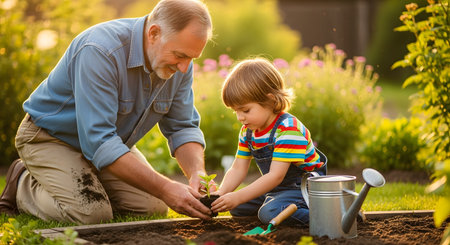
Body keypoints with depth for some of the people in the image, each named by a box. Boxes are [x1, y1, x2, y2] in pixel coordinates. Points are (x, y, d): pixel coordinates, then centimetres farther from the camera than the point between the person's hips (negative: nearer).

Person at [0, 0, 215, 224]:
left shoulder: (179, 63, -13)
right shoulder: (100, 51, -36)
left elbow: (183, 128, -3)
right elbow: (98, 141, -39)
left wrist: (197, 175, -25)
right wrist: (165, 189, -41)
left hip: (110, 141, 7)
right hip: (50, 138, -7)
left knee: (155, 209, -6)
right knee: (92, 214, -26)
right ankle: (24, 185, 2)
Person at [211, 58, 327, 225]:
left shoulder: (288, 129, -26)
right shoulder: (247, 131, 2)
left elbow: (276, 176, -31)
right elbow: (238, 169, 2)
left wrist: (238, 197, -36)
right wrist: (221, 193, -18)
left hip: (304, 187, -9)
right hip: (276, 188, 9)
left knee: (270, 213, -31)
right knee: (237, 208, 2)